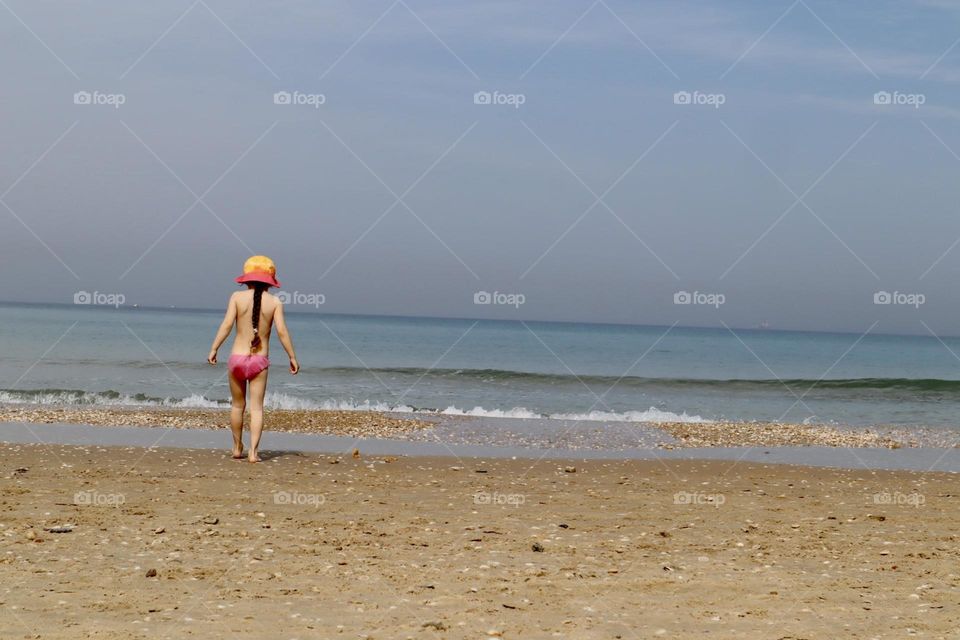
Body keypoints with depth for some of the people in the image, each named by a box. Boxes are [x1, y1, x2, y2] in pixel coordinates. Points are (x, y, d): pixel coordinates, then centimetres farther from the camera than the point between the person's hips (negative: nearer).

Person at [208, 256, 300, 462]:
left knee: (238, 405, 17)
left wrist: (214, 349, -7)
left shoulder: (237, 297, -3)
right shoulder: (274, 302, -3)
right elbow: (281, 331, -8)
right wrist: (292, 357, 0)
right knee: (256, 408, 3)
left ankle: (237, 448, 26)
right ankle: (253, 451, -8)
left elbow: (227, 324, -11)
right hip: (260, 360, -1)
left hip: (237, 358, 1)